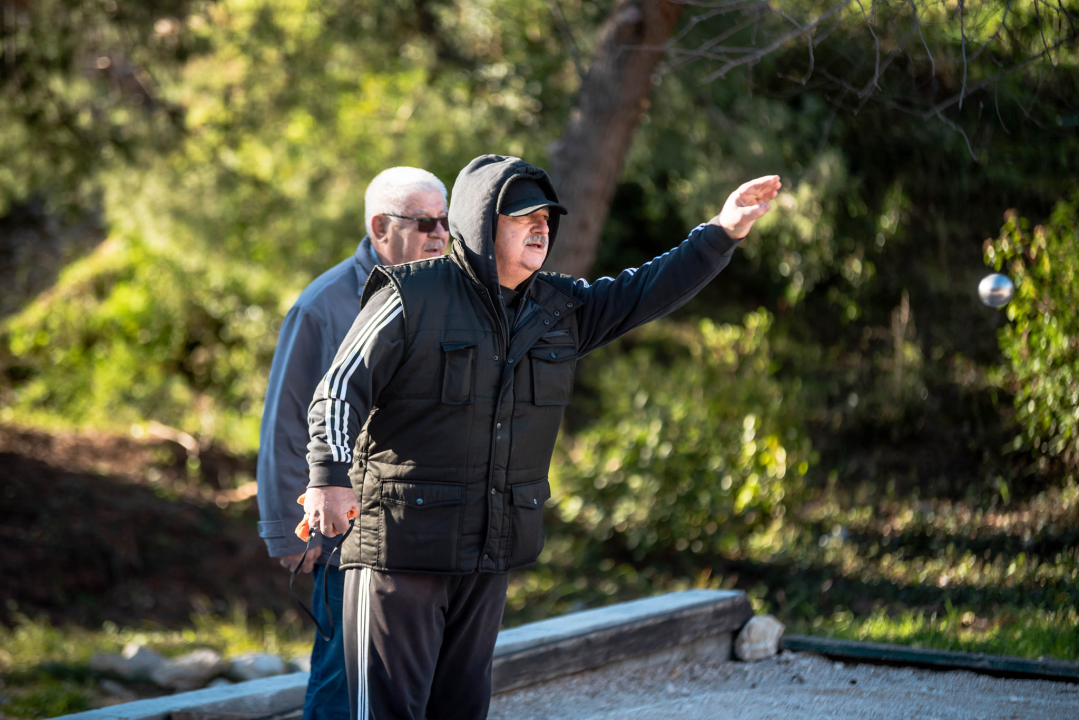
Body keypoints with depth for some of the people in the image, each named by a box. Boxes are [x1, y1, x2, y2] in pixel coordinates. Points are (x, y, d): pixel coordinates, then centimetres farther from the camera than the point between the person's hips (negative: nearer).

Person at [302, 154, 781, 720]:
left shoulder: (561, 310, 9)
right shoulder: (412, 298, -10)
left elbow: (645, 292, 9)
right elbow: (341, 389, -10)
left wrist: (722, 232, -2)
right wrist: (329, 475, -23)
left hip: (491, 548, 6)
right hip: (401, 541, -6)